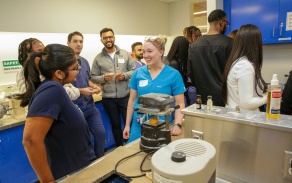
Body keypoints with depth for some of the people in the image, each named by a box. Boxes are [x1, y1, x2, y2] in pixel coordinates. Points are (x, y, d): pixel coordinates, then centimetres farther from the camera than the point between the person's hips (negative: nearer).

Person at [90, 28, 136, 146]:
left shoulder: (125, 54, 3)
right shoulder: (98, 58, 2)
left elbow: (134, 70, 3)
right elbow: (93, 77, 2)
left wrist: (124, 75, -15)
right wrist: (103, 78, -17)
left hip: (125, 96, 0)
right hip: (108, 99, 1)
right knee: (116, 125, 16)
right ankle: (119, 148, 34)